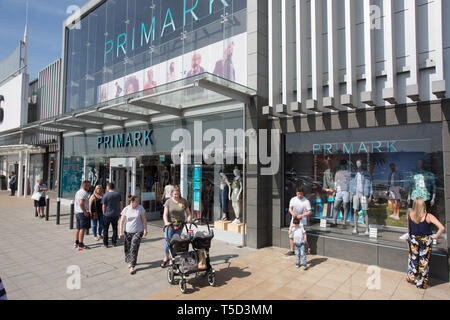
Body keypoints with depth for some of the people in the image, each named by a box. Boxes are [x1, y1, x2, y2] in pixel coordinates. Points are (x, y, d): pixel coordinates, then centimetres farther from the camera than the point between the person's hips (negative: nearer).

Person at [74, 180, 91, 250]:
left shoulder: (78, 192, 17)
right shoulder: (84, 192, -15)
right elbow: (81, 203, -25)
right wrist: (85, 212, -19)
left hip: (77, 212, 10)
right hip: (83, 213, -10)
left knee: (78, 228, 17)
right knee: (82, 229, -6)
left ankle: (76, 243, 25)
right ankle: (80, 245, -5)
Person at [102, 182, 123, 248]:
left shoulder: (105, 195, -9)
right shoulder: (118, 194, 1)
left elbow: (103, 206, -5)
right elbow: (121, 204, 4)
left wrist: (104, 213, 9)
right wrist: (120, 212, 14)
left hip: (107, 215, -3)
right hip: (115, 215, 3)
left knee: (105, 229, 9)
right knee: (115, 229, 13)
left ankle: (105, 243, 11)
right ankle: (114, 242, 17)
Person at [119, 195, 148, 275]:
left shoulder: (140, 208, -5)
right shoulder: (126, 209, -3)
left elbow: (144, 219, -1)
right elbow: (122, 221, 0)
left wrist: (145, 229, -4)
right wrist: (121, 232, -4)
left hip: (138, 232, -2)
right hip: (128, 232, 2)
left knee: (134, 249, -9)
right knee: (127, 248, 11)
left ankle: (132, 267, -3)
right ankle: (129, 262, 35)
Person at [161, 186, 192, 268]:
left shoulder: (184, 201, 3)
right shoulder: (168, 202, -1)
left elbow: (188, 212, 7)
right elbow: (165, 214, -7)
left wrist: (189, 218, -12)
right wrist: (166, 222, -24)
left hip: (179, 226, 1)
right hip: (170, 225, -1)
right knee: (168, 242, 2)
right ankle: (166, 257, 28)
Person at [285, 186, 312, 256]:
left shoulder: (306, 201, -9)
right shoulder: (293, 199, 4)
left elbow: (310, 212, -10)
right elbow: (290, 208, 4)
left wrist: (301, 215, -22)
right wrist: (292, 213, -18)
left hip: (302, 221, -5)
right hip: (293, 221, 5)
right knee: (291, 236, 7)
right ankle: (292, 251, 20)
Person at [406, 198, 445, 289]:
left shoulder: (409, 215, -10)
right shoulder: (428, 216, -16)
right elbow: (442, 228, -22)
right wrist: (435, 236, -8)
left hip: (413, 240, 1)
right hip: (425, 241, -1)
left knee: (413, 259, 19)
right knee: (423, 262, 12)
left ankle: (411, 278, 34)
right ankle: (422, 283, 23)